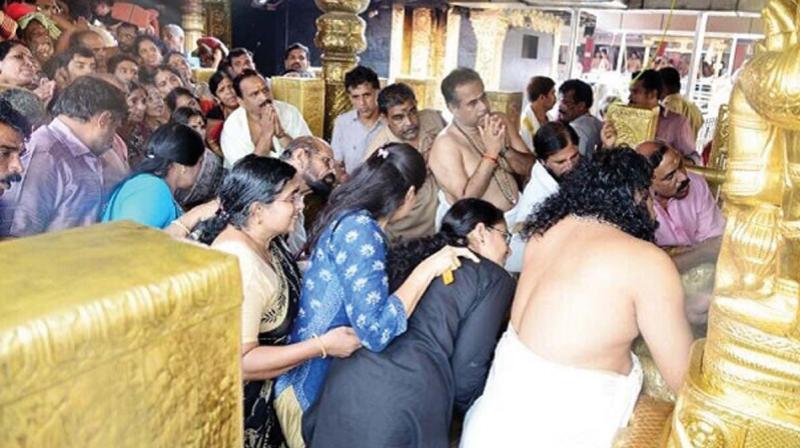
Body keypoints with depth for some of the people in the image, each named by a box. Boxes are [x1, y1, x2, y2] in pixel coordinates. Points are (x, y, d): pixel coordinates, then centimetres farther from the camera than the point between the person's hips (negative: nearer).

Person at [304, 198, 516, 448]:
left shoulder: (414, 255, 20)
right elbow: (468, 366, -2)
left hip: (350, 378, 6)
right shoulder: (494, 279, 4)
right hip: (406, 399, -5)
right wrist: (469, 412, 16)